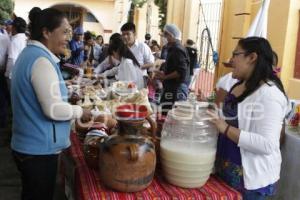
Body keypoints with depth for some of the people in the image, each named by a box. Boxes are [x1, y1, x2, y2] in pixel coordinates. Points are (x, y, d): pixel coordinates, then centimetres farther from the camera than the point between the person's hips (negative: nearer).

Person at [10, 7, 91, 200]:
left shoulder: (30, 54, 10)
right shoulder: (41, 60, -21)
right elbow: (53, 109, -25)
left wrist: (66, 95, 14)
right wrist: (80, 111, -10)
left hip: (28, 145, 9)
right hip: (39, 149, -9)